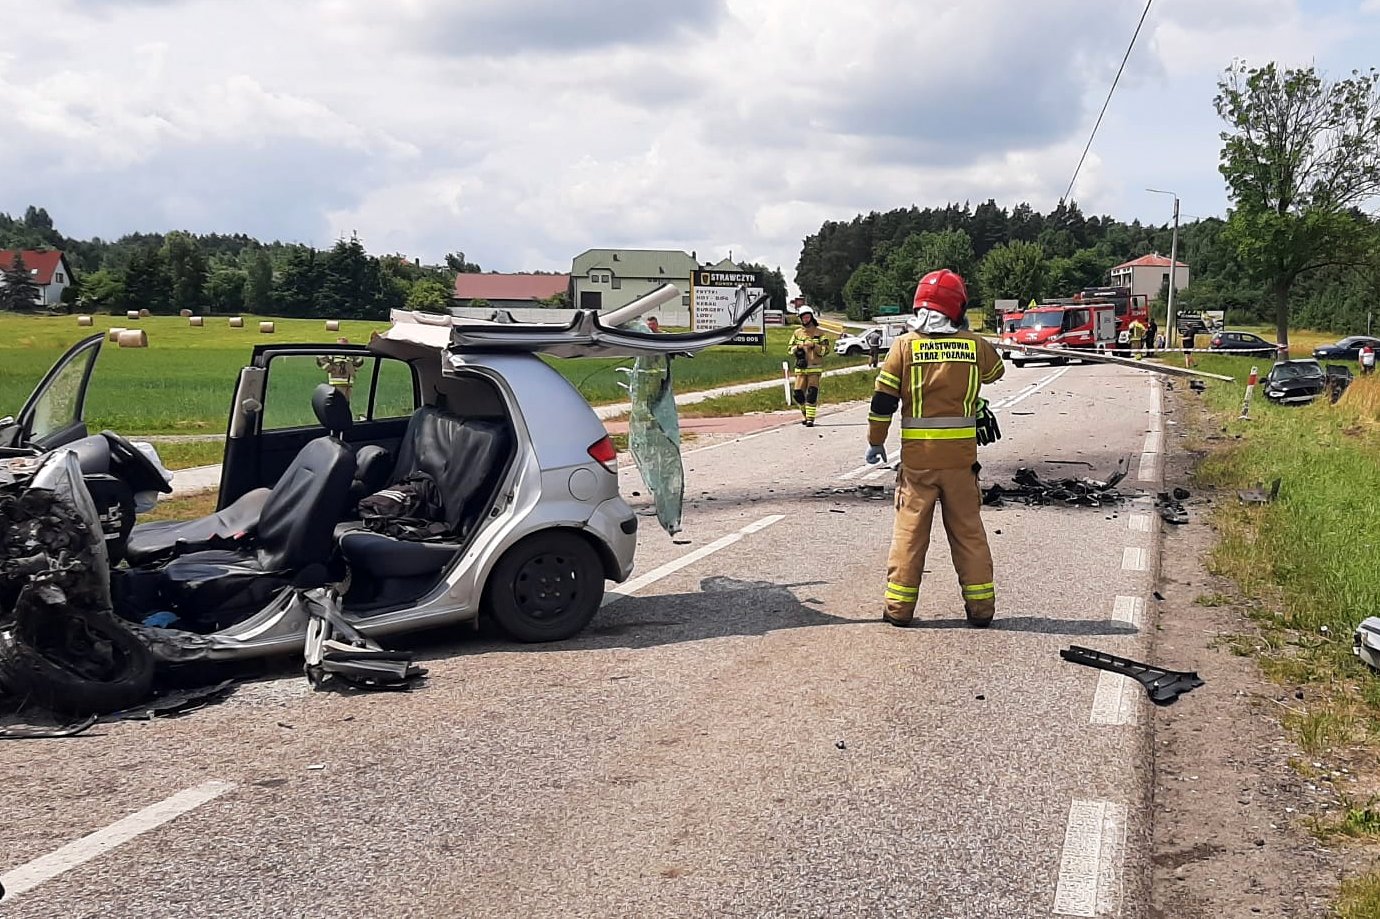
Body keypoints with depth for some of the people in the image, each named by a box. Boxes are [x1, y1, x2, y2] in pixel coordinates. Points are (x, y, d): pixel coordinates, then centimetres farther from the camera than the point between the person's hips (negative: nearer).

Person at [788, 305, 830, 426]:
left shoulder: (819, 333, 3)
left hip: (814, 368, -3)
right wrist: (798, 347, -10)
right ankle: (805, 414, 22)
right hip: (800, 368, 3)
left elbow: (825, 350, -3)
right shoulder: (797, 333, 12)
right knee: (798, 393, -1)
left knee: (812, 393, -11)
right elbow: (790, 349, 10)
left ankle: (810, 418, -7)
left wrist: (813, 345, -16)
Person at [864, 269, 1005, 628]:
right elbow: (996, 369, 23)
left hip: (917, 457, -1)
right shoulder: (974, 345, 0)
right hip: (961, 456, 1)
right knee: (968, 531, 11)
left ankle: (899, 606, 9)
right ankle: (980, 606, 15)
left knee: (909, 530, 7)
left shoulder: (905, 345, -5)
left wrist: (875, 442, 7)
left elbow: (883, 399, -4)